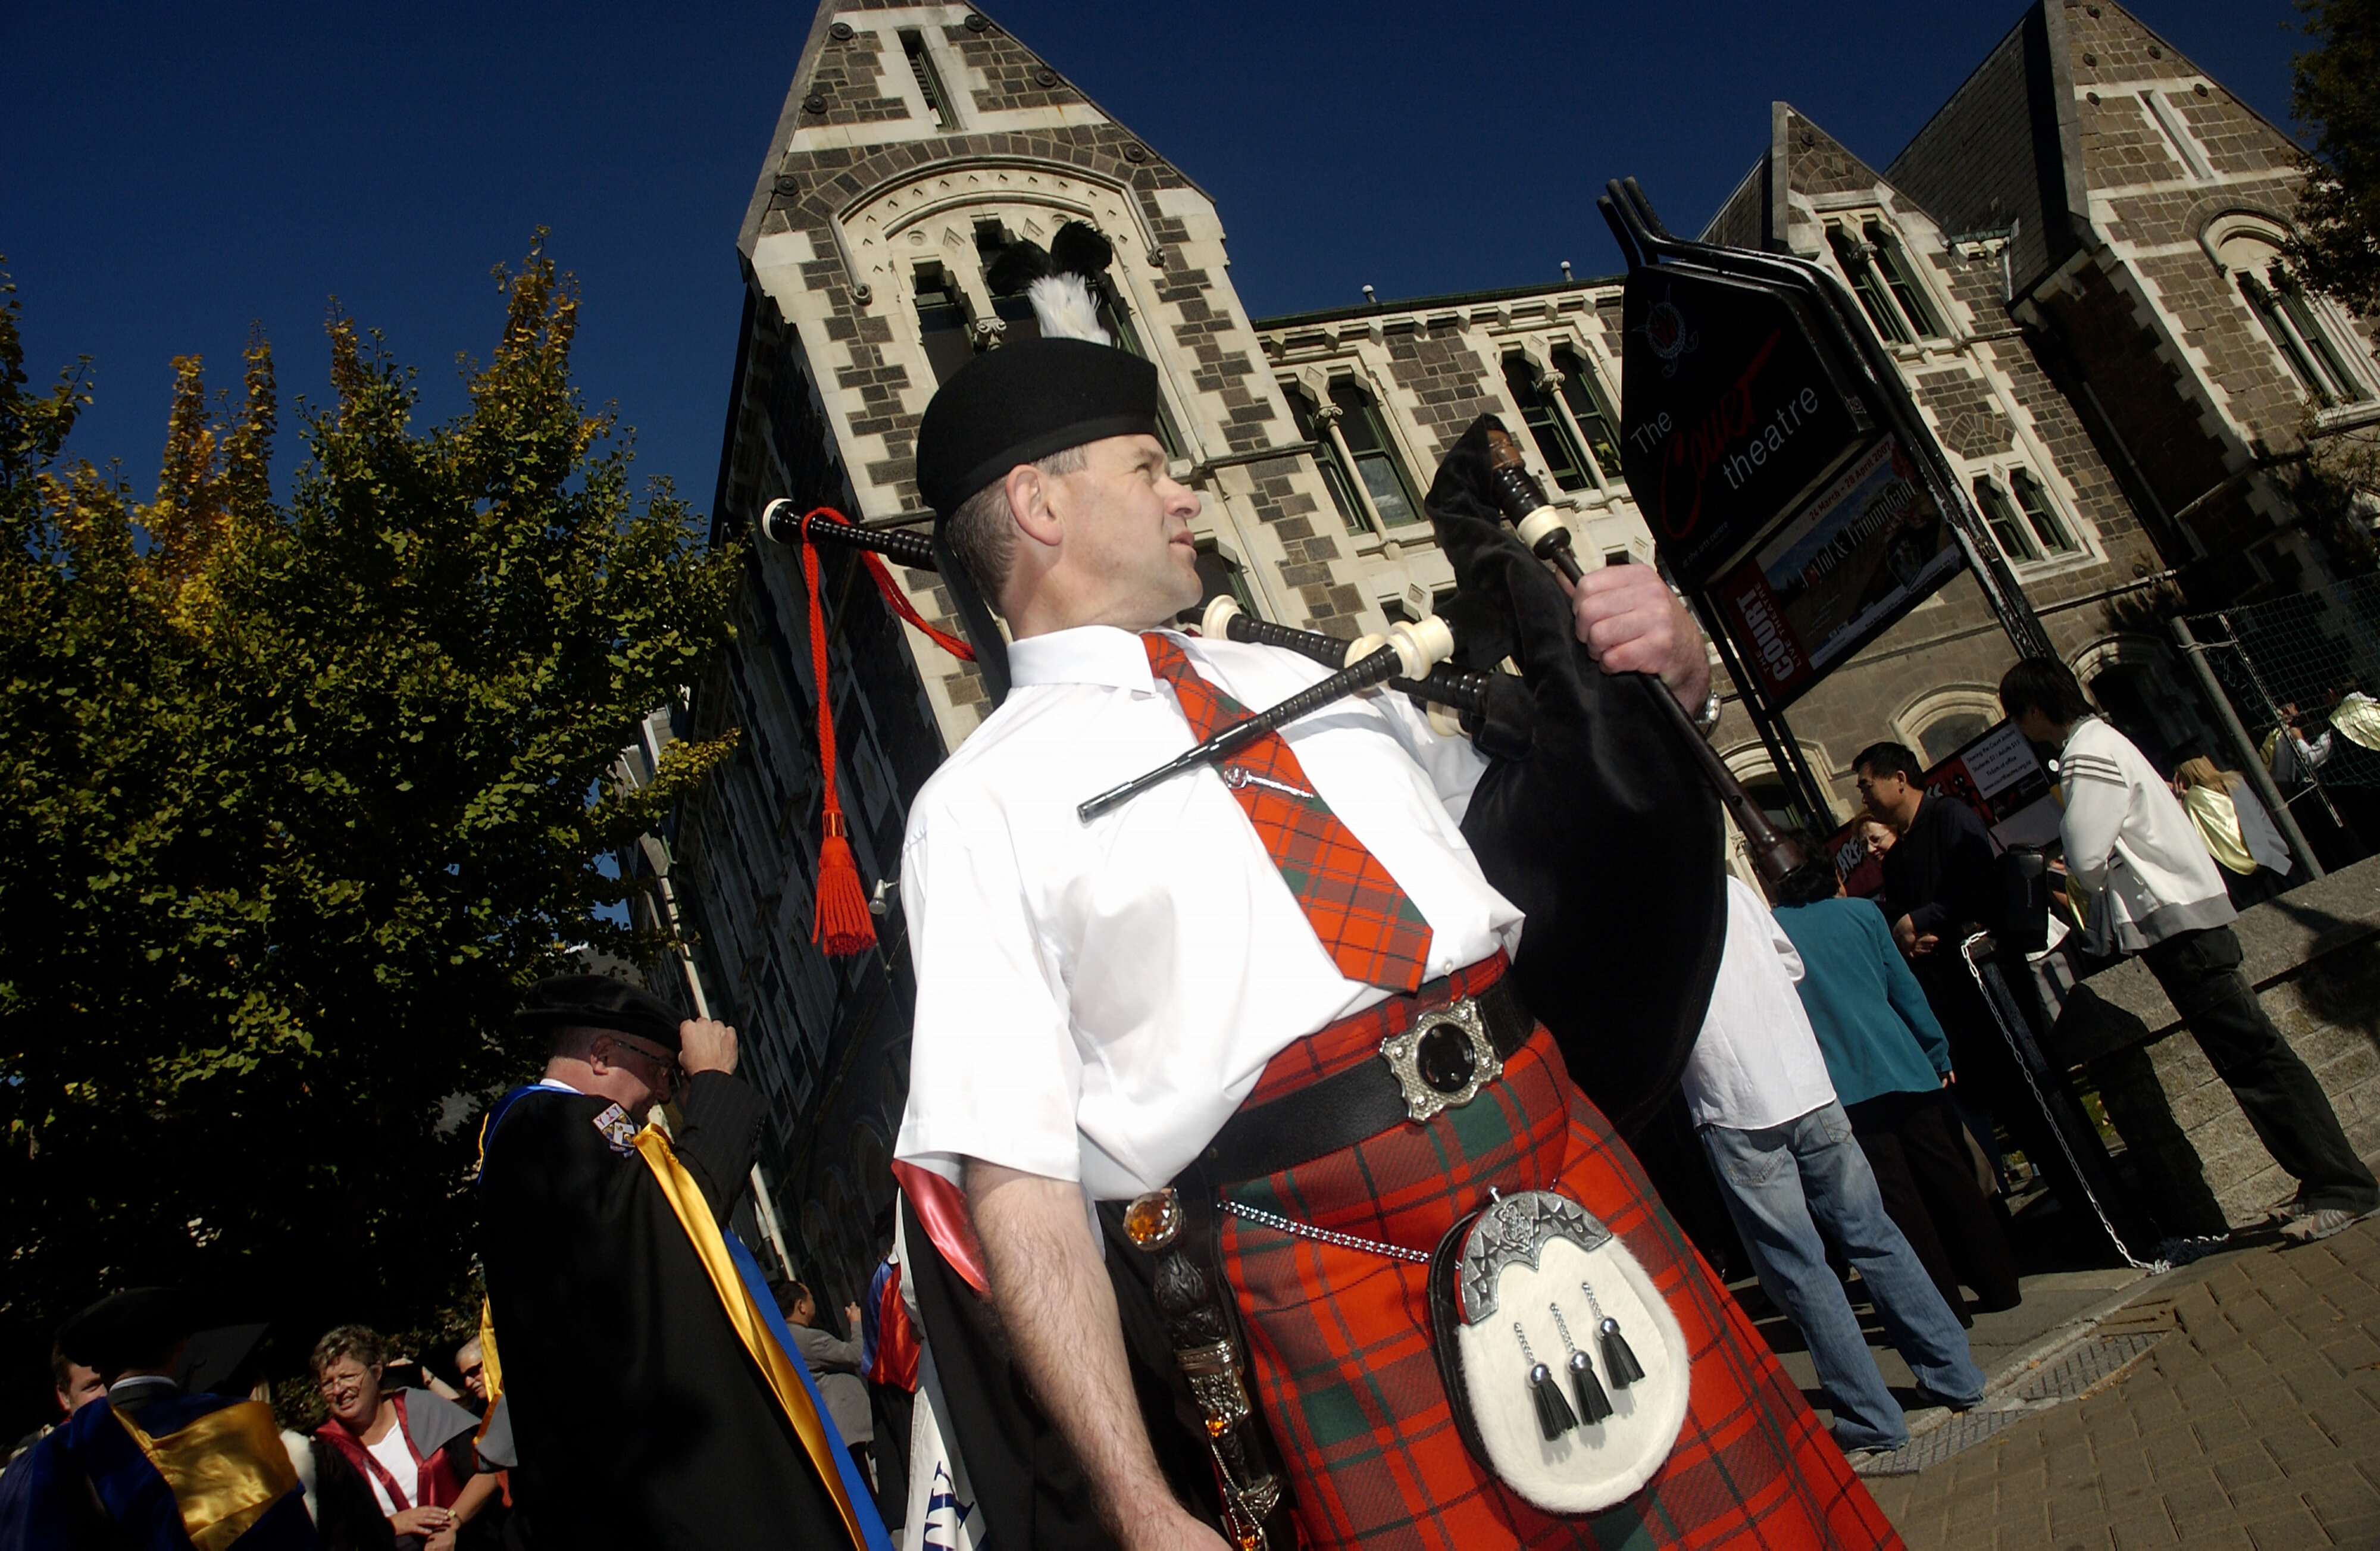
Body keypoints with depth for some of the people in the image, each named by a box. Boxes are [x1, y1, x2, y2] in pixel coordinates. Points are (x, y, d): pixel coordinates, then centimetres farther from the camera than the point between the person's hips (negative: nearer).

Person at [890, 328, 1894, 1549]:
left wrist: (1669, 671, 8)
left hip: (1573, 1166, 6)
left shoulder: (1307, 676, 19)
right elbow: (1012, 1176, -8)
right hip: (1323, 1256, -5)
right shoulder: (980, 803, 0)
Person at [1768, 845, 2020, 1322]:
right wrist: (1939, 1055, 15)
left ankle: (1947, 1308, 8)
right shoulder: (1861, 913, 5)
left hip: (1842, 1087, -2)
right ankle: (1999, 1286, 23)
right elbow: (1905, 990, 8)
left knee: (1898, 1199, 3)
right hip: (1904, 1068, 2)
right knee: (1949, 1176, 14)